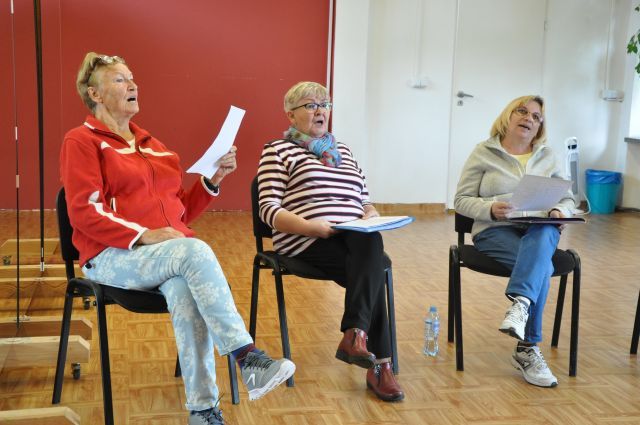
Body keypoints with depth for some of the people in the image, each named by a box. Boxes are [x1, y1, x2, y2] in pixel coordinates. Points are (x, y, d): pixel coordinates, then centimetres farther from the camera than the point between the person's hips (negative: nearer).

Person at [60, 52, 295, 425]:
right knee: (195, 251, -35)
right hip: (116, 255, -5)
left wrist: (213, 179, 6)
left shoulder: (152, 144, 23)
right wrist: (144, 235, -20)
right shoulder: (81, 141, 4)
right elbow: (84, 213, -9)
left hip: (172, 251, 5)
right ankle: (249, 360, -38)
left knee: (186, 293, -32)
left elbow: (182, 211, 22)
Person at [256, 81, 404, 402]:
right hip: (308, 242, -4)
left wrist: (371, 216, 0)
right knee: (371, 270, -32)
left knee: (371, 242, -34)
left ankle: (356, 335, -39)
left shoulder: (343, 150, 26)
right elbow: (269, 209, -4)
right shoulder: (277, 150, 7)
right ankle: (378, 364, -31)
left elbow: (365, 200, 25)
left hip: (355, 237, 5)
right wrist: (309, 226, -20)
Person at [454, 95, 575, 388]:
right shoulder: (484, 153, 6)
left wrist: (560, 211, -8)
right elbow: (462, 200, 2)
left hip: (540, 230, 2)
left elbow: (567, 198, 18)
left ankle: (520, 304, -56)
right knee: (542, 267, -33)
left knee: (541, 237, -38)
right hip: (495, 230, -2)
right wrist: (490, 209, -18)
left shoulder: (547, 156, 16)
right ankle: (527, 350, -34)